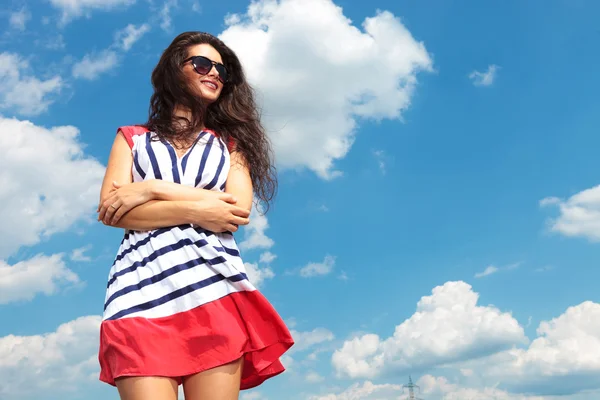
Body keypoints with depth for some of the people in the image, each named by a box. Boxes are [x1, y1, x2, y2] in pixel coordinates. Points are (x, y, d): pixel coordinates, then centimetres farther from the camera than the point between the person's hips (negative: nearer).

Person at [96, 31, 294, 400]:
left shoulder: (229, 143, 22)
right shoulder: (132, 138, 20)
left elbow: (240, 210, 3)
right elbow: (111, 211, 3)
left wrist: (152, 189, -1)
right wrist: (196, 210, -6)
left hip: (215, 289, 1)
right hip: (143, 290, -1)